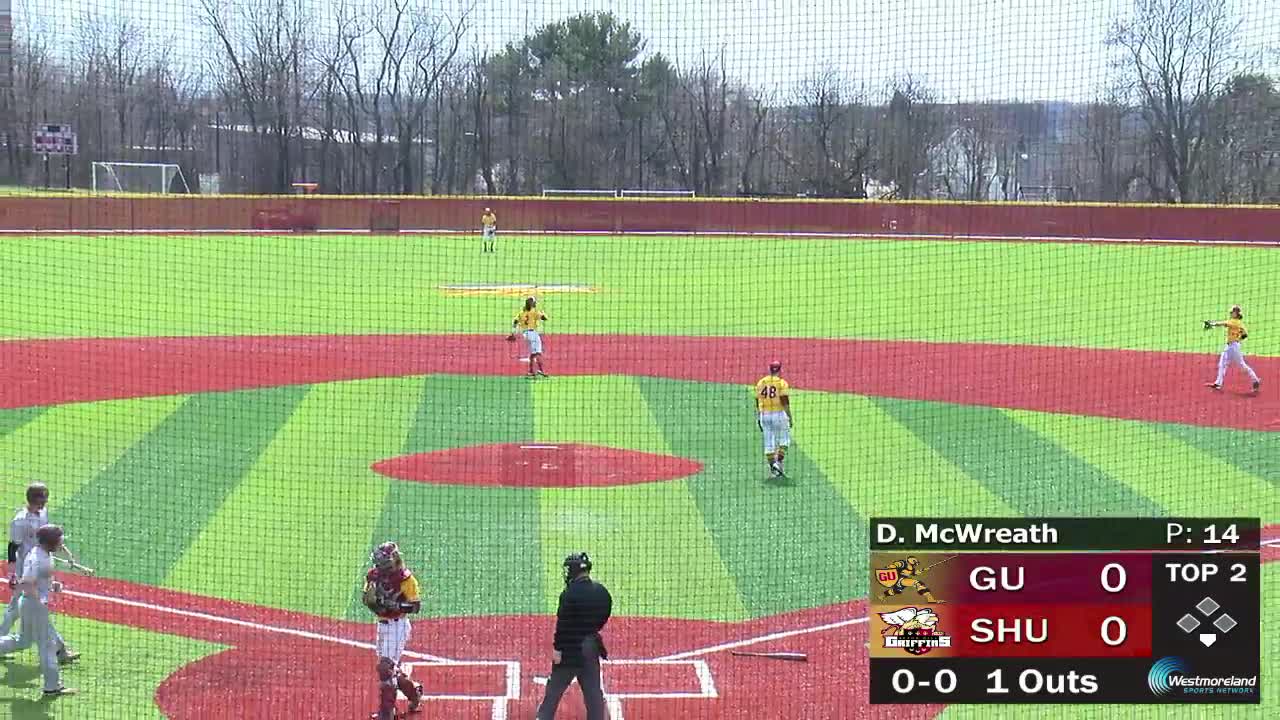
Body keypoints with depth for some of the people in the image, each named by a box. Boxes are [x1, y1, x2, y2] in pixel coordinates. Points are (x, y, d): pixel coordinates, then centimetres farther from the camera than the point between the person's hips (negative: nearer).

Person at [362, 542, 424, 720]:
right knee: (391, 668, 17)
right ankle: (413, 690, 40)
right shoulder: (373, 575, 3)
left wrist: (395, 605, -29)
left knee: (386, 667, -13)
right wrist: (371, 598, -12)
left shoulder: (405, 578, -16)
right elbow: (366, 599, 11)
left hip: (398, 626, -8)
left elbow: (416, 606, -15)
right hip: (382, 624, 8)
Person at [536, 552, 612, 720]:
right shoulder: (602, 592, 2)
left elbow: (563, 623, -18)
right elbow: (604, 618, 11)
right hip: (592, 647, 5)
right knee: (593, 691, 9)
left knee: (554, 688, 7)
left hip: (570, 648, -5)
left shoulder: (570, 593, -18)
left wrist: (557, 648, -13)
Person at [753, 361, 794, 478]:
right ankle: (779, 462, -6)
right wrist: (790, 418, -7)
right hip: (779, 414, -4)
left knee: (769, 442, 9)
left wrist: (758, 419, 16)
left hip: (764, 415, 4)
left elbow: (757, 402, 9)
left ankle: (772, 466, 7)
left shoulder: (760, 382, 6)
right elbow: (785, 402, -14)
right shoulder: (782, 383, -8)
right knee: (784, 440, 9)